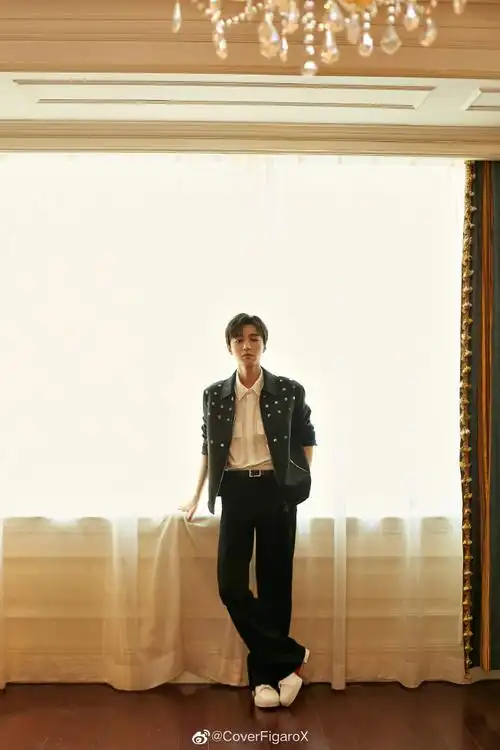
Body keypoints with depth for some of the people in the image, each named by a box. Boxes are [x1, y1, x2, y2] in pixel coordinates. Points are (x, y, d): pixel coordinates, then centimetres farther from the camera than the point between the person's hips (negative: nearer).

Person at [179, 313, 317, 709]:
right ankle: (291, 655, 11)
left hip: (276, 492, -2)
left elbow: (307, 438, 12)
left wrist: (302, 482, 4)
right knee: (231, 586, -5)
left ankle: (264, 675, 18)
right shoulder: (215, 394, 3)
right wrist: (197, 497, 15)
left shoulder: (289, 390, -2)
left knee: (274, 585, 3)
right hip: (236, 492, 2)